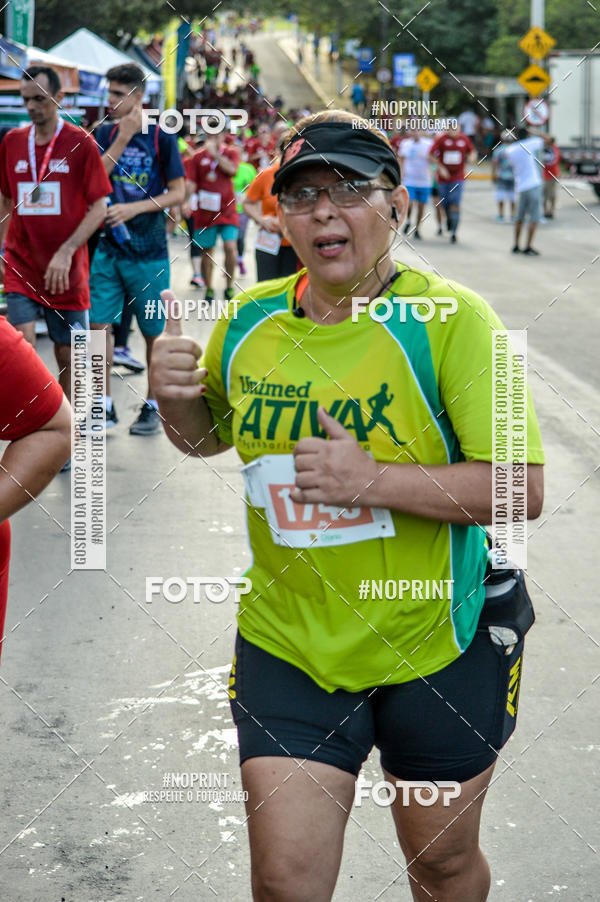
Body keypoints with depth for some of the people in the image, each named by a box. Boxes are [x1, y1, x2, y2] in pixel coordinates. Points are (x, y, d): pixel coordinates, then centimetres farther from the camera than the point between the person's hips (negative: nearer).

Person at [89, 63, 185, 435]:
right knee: (100, 324, -1)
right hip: (108, 247, 3)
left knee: (154, 331, 5)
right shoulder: (106, 133, 6)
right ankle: (105, 404, 8)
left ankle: (152, 405, 17)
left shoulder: (161, 137, -3)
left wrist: (134, 208, -16)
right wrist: (123, 138, -14)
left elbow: (178, 193, -4)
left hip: (149, 251, -3)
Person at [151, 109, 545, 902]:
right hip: (286, 648, 3)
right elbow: (205, 437, 18)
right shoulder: (249, 322, -1)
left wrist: (375, 481, -28)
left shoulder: (451, 319, -14)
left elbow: (523, 489, -19)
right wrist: (173, 396, -5)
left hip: (434, 649, -2)